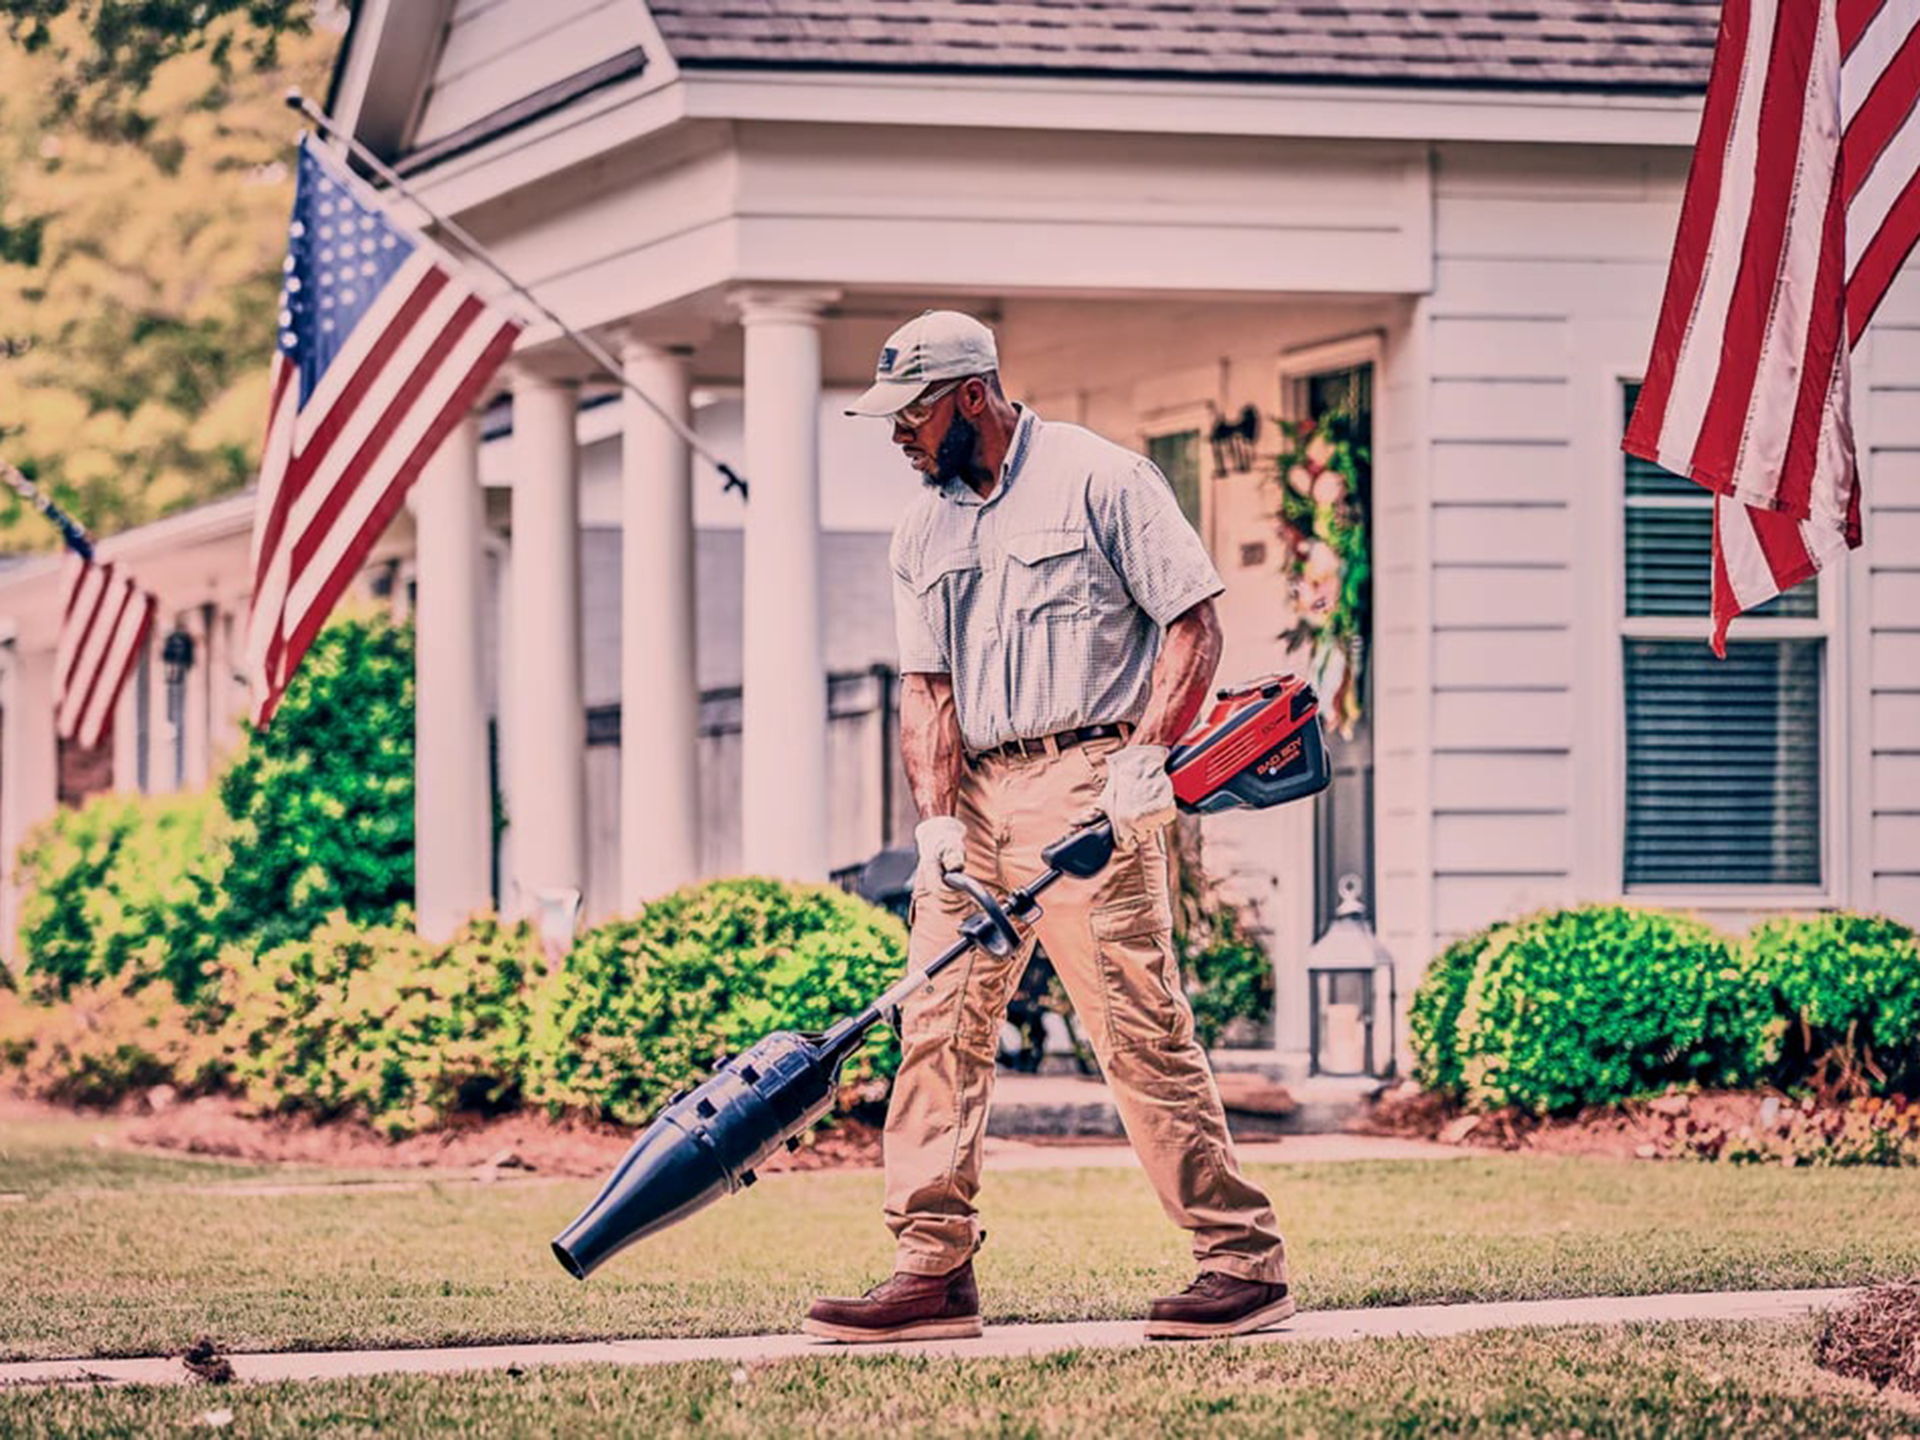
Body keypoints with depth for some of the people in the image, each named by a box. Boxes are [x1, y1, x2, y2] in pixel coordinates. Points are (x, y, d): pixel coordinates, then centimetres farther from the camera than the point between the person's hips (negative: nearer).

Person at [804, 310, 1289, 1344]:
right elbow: (927, 688, 10)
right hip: (973, 791, 7)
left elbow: (1194, 625, -5)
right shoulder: (922, 533, 16)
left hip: (1084, 778, -7)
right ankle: (932, 1271, 2)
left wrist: (1148, 754, -17)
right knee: (938, 1023, 0)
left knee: (1136, 1020, -11)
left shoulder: (1099, 480, -3)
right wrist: (937, 818, -5)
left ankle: (1244, 1262, -6)